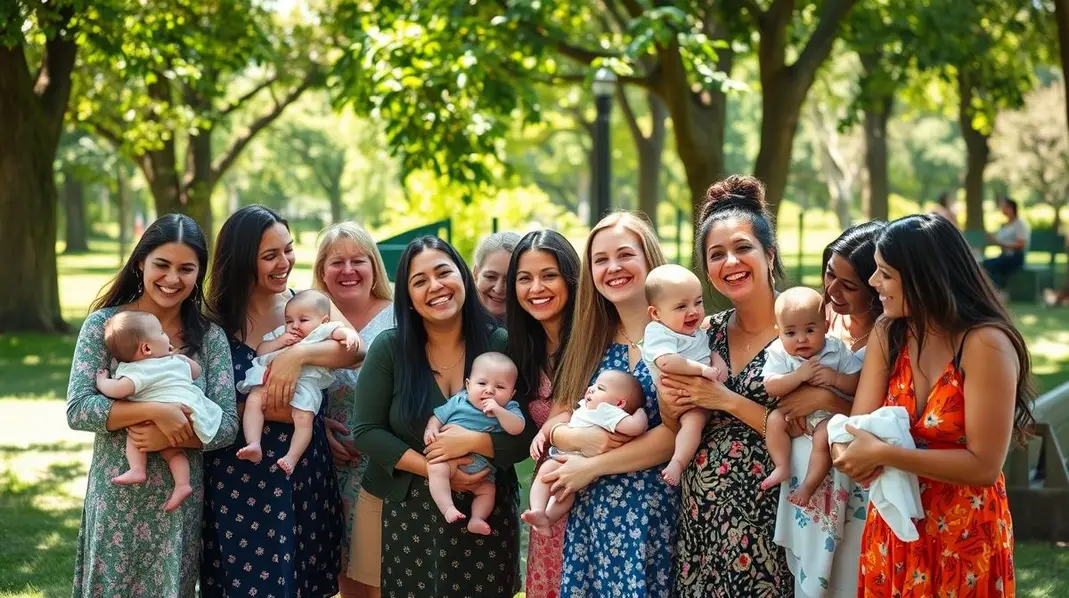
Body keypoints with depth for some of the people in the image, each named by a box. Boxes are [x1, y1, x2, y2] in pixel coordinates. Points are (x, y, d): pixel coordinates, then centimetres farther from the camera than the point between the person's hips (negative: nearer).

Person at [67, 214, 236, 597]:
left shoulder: (209, 337, 2)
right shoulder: (104, 324, -4)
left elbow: (228, 425, -2)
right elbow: (77, 410, -13)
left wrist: (169, 437, -19)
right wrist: (156, 411, -22)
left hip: (180, 499, 2)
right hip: (116, 496, -2)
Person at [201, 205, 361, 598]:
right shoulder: (217, 320, -4)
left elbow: (355, 350, -15)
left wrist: (297, 354, -28)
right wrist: (261, 409, -19)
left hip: (306, 467, 2)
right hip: (240, 473, -2)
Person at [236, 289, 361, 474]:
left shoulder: (323, 333, 17)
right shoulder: (281, 333, 31)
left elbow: (341, 331, 0)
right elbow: (260, 351, 25)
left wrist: (350, 335, -23)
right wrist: (279, 342, 8)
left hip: (304, 384, -3)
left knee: (304, 418, -23)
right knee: (253, 400, -20)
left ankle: (292, 458, -22)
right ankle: (253, 445, -28)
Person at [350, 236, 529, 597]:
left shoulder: (501, 346, -4)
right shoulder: (389, 349, -4)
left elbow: (527, 435, -5)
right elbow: (366, 431, -6)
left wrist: (473, 441, -21)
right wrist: (433, 469, -15)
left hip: (489, 513, 0)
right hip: (410, 515, 0)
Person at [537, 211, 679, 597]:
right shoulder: (589, 342, 10)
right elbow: (555, 423, 10)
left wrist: (592, 467, -11)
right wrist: (580, 438, -14)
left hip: (657, 511, -4)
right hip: (593, 514, 4)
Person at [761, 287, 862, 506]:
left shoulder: (837, 350, -7)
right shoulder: (780, 353, -8)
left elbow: (856, 385, -6)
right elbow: (771, 387, -20)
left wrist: (835, 378, -24)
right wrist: (799, 376, -29)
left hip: (829, 413, -3)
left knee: (824, 436, -28)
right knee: (775, 419, -21)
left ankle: (808, 486, -22)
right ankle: (782, 467, -15)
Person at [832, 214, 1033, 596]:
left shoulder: (985, 345, -21)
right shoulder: (888, 335, -1)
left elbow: (984, 466, -23)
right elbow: (859, 426, -7)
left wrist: (883, 455, -28)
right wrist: (853, 452, -31)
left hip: (965, 538, -5)